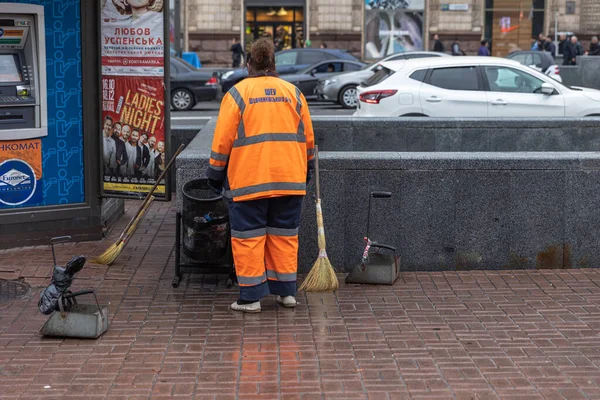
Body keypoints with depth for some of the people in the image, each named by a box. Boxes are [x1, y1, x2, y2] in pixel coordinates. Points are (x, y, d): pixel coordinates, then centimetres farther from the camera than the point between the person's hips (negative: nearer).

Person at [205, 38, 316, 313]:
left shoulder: (237, 93, -2)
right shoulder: (293, 93, 8)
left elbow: (223, 140, -3)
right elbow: (308, 139, 13)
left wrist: (216, 174, 7)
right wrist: (306, 169, 26)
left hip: (248, 180, -3)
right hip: (290, 179, 4)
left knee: (248, 238, 2)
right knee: (284, 235, 12)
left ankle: (251, 296, 2)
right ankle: (286, 291, 15)